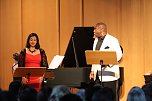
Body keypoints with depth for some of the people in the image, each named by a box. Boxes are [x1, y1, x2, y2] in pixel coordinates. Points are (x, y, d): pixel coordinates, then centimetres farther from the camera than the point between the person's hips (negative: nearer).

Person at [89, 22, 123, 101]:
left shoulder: (112, 40, -6)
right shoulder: (96, 41, 17)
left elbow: (119, 55, -13)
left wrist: (108, 63, -21)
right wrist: (92, 71, 13)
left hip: (109, 74, -7)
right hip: (98, 73, 8)